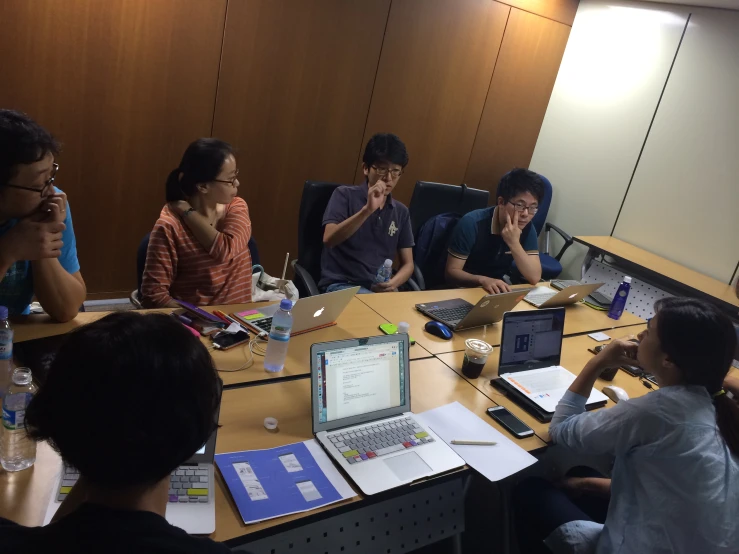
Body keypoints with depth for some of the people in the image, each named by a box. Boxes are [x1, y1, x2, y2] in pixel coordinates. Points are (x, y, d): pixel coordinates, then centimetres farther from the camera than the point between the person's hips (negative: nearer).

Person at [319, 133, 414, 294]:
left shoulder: (401, 212, 11)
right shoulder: (345, 195, 0)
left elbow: (408, 264, 12)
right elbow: (329, 240, -15)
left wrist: (393, 283, -10)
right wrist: (367, 209, -24)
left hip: (381, 288, 5)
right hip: (341, 284, -5)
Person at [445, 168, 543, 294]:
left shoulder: (527, 229, -5)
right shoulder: (472, 223, -20)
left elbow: (535, 277, -13)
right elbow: (451, 272, -18)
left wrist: (514, 244, -25)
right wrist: (483, 280, -36)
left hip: (496, 291, 4)